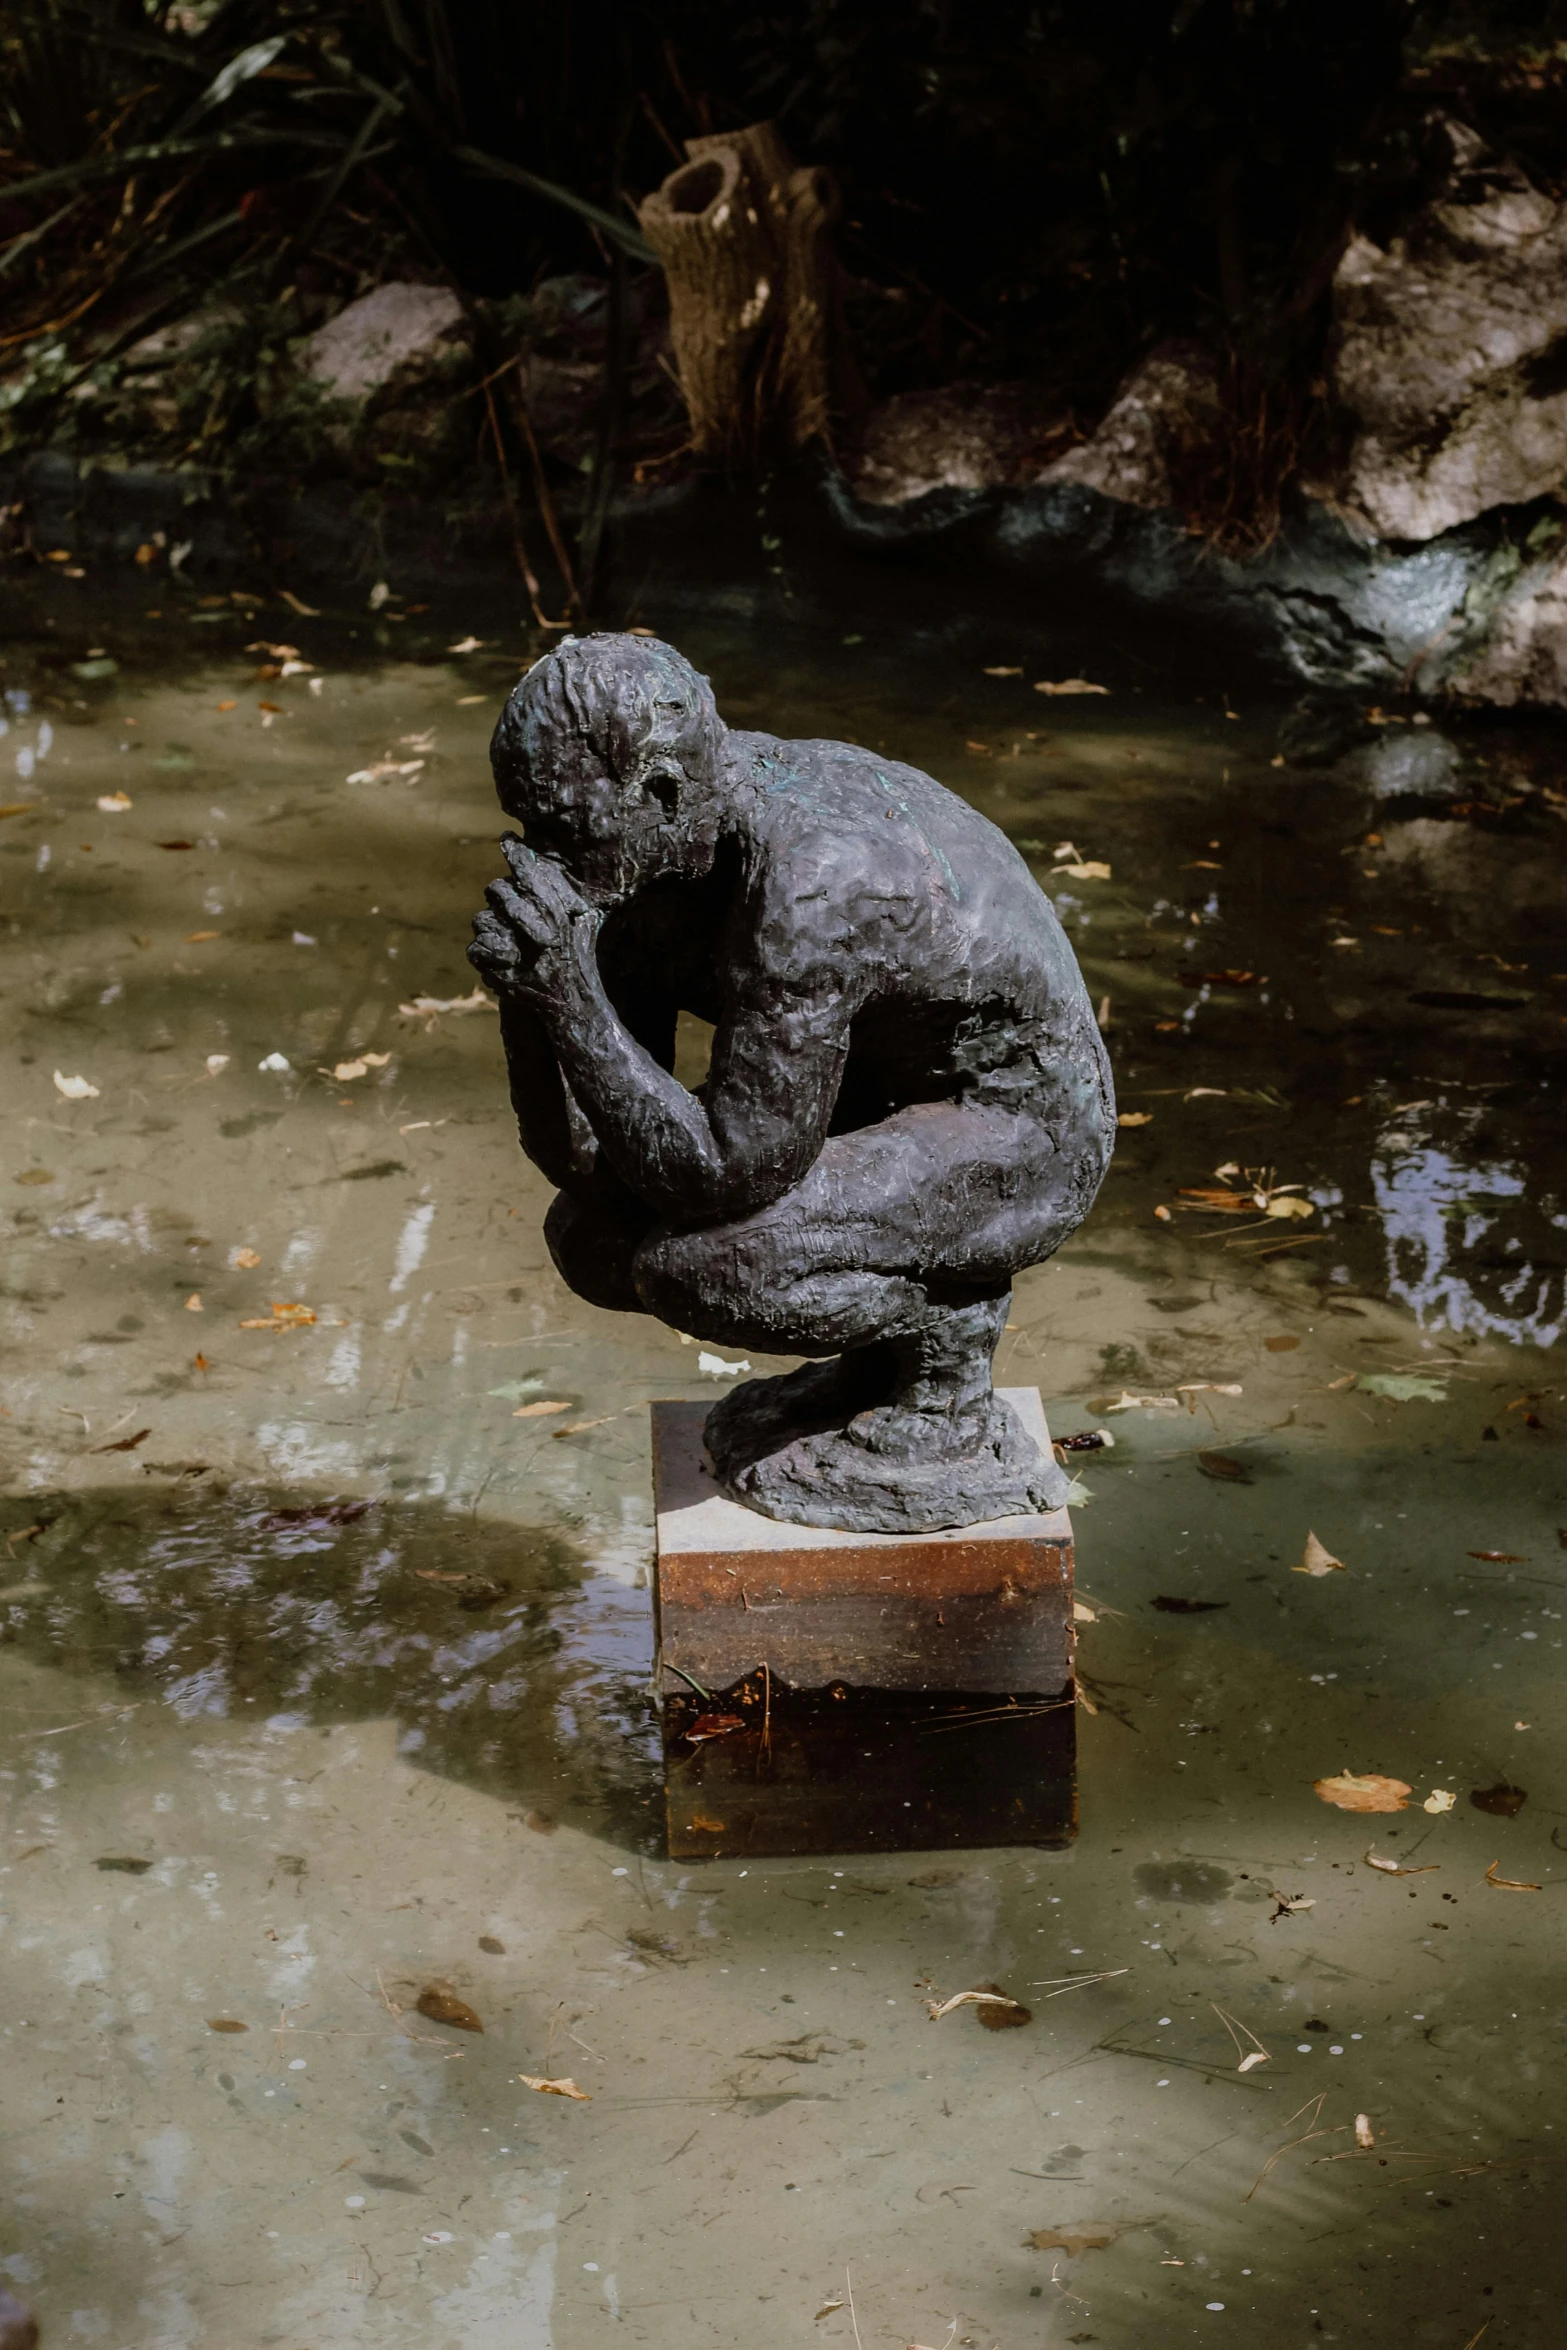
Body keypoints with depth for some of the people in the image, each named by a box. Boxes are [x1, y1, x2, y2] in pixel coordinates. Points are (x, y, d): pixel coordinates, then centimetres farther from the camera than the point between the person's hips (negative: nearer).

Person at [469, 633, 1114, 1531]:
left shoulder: (812, 886, -35)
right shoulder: (650, 848, -9)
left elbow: (727, 1177, -32)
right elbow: (574, 1154, -7)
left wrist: (572, 990, -35)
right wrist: (527, 987, -25)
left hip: (1016, 1138, -9)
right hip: (885, 1103, 9)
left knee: (695, 1263, -27)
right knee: (594, 1236, 0)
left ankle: (947, 1338, -1)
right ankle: (883, 1350, 13)